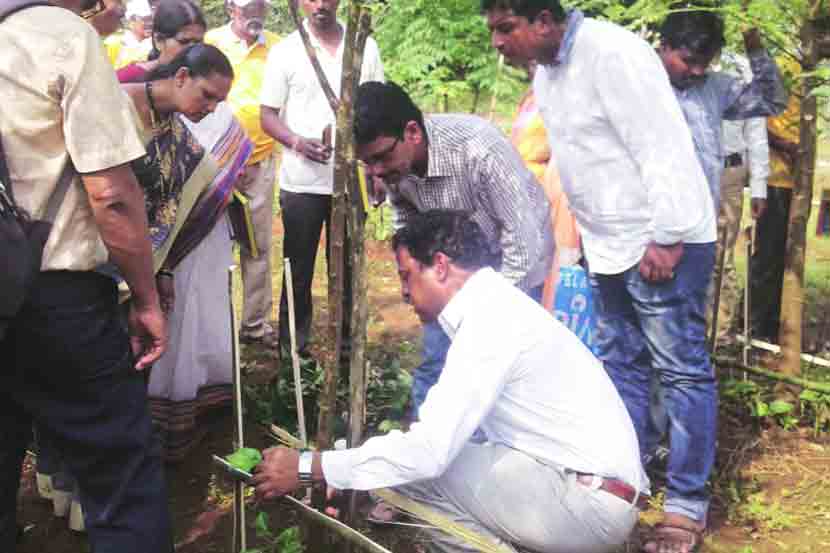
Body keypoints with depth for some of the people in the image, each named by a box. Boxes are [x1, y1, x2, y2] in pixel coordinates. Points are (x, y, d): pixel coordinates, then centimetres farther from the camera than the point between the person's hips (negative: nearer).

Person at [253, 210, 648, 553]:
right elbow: (444, 431, 15)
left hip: (588, 503, -9)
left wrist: (308, 468, -14)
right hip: (594, 491, 9)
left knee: (414, 465, -11)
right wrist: (339, 465, 12)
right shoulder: (494, 307, 12)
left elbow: (429, 450, -23)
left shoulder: (490, 318, -19)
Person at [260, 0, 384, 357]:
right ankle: (293, 348, 18)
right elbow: (268, 115, -1)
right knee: (298, 270, 7)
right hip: (301, 181, -1)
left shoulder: (365, 47, 4)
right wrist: (297, 142, -20)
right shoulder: (285, 51, -1)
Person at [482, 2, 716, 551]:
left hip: (660, 242, -9)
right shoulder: (546, 72, 8)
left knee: (682, 370, 0)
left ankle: (688, 503, 9)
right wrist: (591, 232, 16)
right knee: (620, 360, 18)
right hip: (609, 244, 9)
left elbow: (664, 146, -23)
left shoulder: (612, 53, -20)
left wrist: (667, 238, -23)